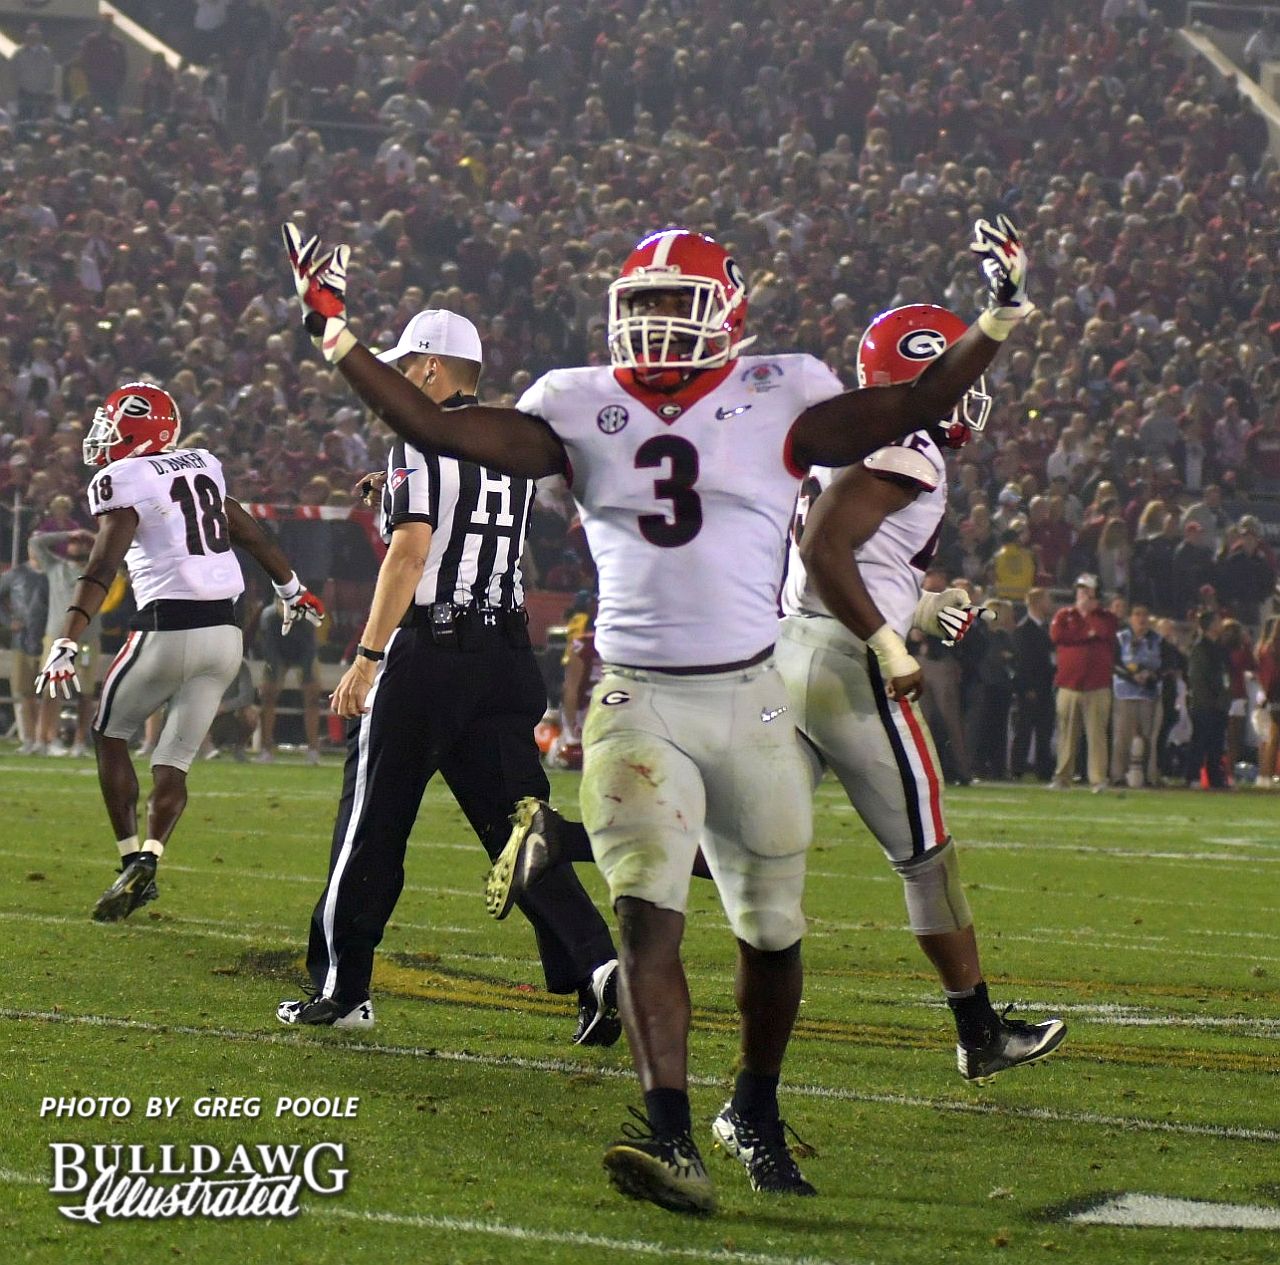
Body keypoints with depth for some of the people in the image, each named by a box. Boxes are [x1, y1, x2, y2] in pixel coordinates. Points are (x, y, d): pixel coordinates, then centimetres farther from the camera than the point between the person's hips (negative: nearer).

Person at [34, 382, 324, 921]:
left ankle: (132, 860, 7)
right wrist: (292, 590, 42)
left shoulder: (123, 481, -6)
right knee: (172, 761, 10)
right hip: (225, 635, 6)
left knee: (110, 734, 15)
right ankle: (148, 859, -11)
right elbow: (255, 537, 26)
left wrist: (67, 643, -25)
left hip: (168, 628, -6)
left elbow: (102, 567, -18)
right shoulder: (202, 468, 15)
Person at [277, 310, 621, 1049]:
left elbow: (411, 552, -18)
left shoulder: (424, 444, -9)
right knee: (517, 823, 4)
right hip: (506, 652, 6)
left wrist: (368, 657, -17)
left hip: (428, 654, -6)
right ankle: (596, 964, -14)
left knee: (373, 827, 5)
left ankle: (342, 988, 12)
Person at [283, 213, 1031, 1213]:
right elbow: (437, 428, -1)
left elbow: (911, 411, -6)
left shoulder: (775, 400, 1)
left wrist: (998, 322, -15)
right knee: (648, 915, -17)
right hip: (637, 701, -1)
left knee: (772, 930, 11)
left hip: (748, 699, 1)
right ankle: (672, 1139, -24)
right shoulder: (582, 410, 4)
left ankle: (756, 1113, 33)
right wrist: (335, 337, -7)